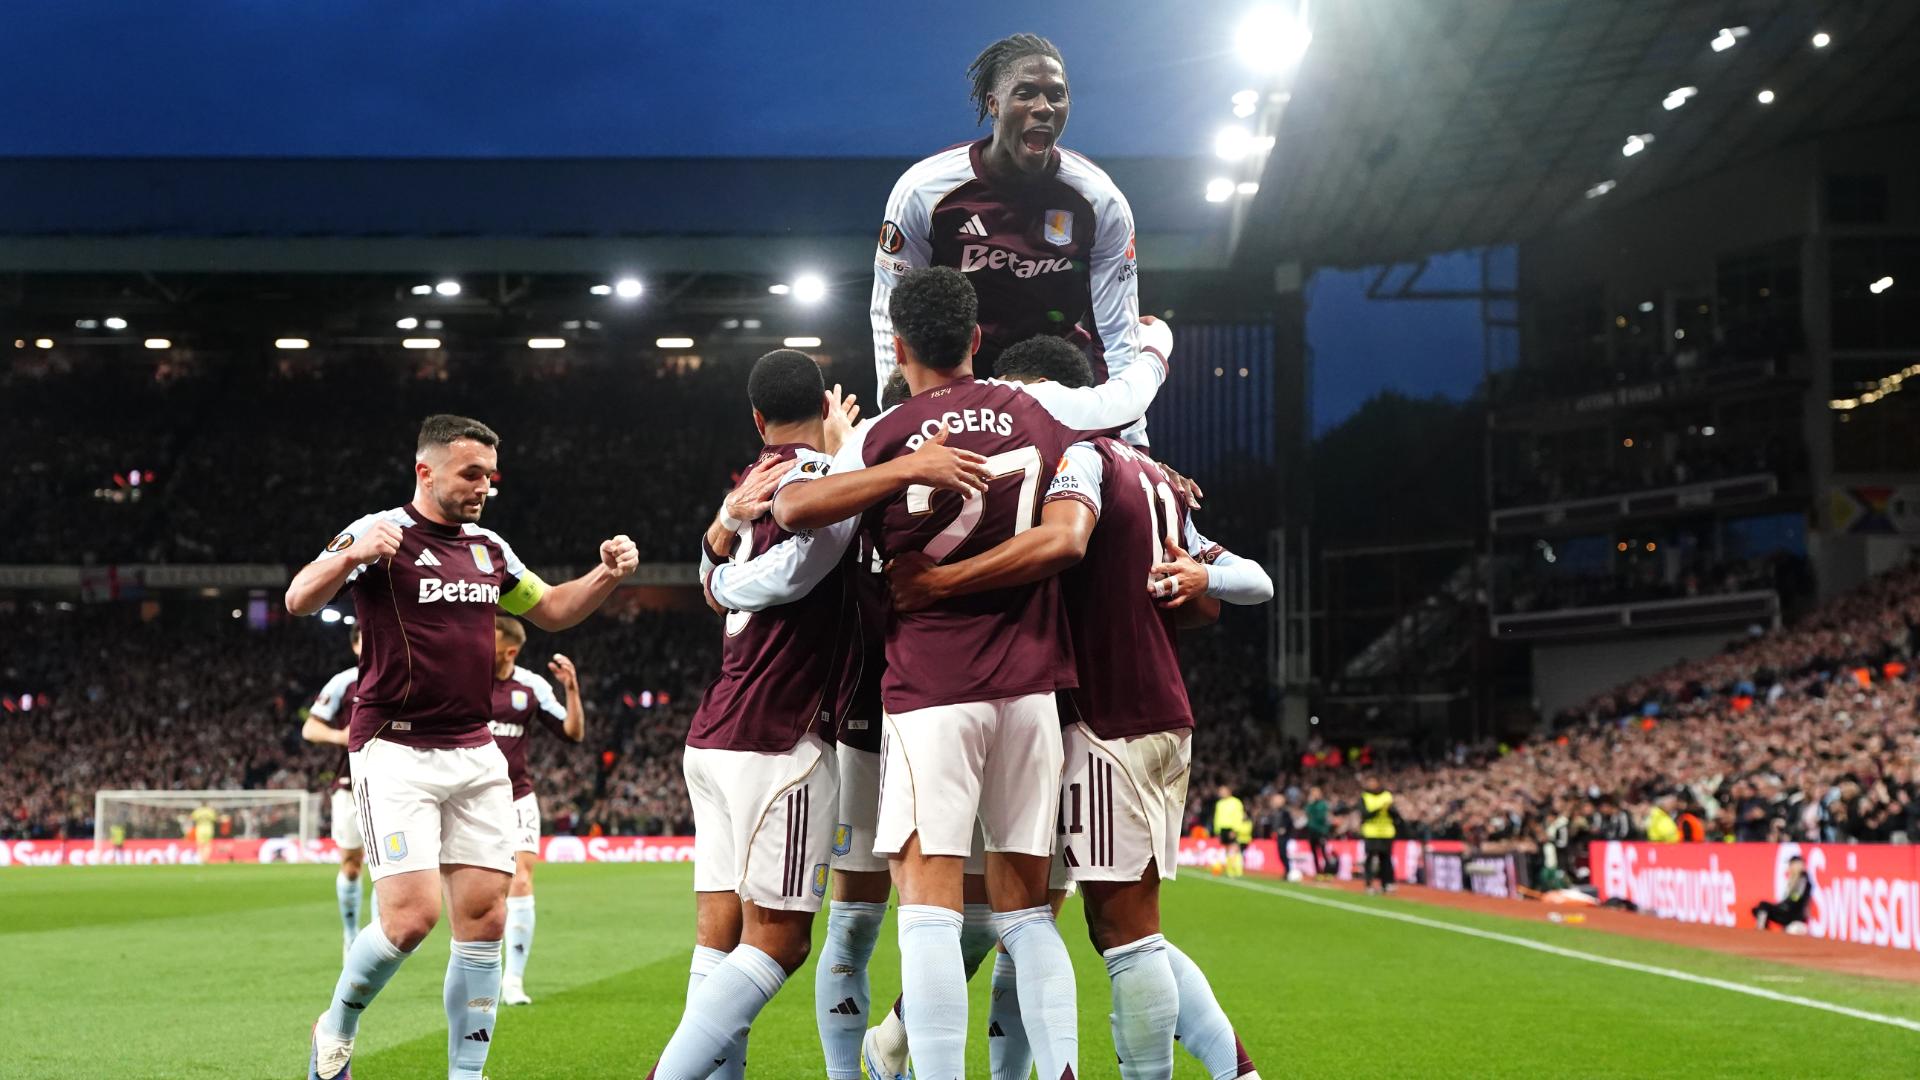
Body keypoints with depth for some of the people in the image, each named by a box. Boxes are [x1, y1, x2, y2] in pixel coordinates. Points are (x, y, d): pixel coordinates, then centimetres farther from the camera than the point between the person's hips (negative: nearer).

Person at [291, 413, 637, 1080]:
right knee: (413, 915, -15)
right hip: (396, 751, -6)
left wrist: (606, 576, 7)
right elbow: (299, 600, -20)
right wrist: (352, 556, -40)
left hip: (476, 754, 6)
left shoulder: (489, 548, 14)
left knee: (485, 920, -1)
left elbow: (551, 611, 26)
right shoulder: (379, 534, -6)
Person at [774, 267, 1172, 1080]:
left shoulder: (881, 439, -1)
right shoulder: (1039, 410, 7)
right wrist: (1153, 337, 45)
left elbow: (792, 508, -15)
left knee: (929, 905, -7)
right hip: (1029, 688, 4)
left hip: (929, 691, -3)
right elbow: (1135, 389, 26)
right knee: (1025, 912, 11)